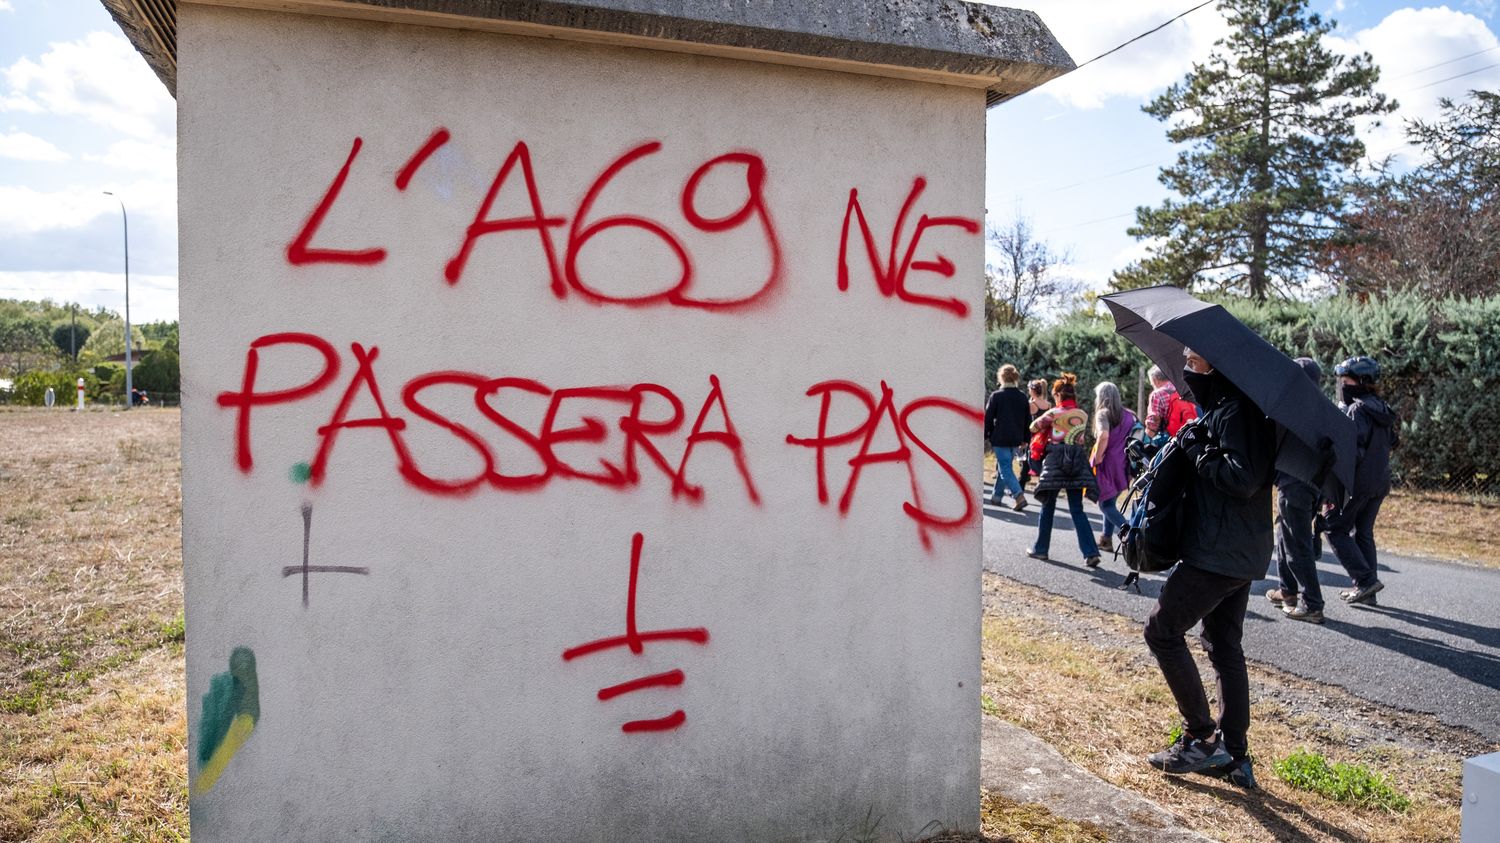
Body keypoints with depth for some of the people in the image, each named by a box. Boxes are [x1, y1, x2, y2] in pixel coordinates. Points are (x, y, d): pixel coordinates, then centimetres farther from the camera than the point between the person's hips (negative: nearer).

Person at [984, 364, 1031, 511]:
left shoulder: (996, 395, -10)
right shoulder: (1022, 396, 5)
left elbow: (988, 418, -7)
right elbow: (1027, 419, 11)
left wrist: (984, 436, 3)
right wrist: (1025, 438, 19)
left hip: (1000, 438, -5)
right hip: (1015, 439, 5)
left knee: (1005, 468, -5)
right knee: (1004, 466, 17)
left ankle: (1019, 496, -21)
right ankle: (996, 496, 24)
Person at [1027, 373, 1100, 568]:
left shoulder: (1054, 413, -7)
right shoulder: (1083, 415, 6)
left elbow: (1034, 427, 3)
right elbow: (1084, 436, 15)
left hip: (1055, 459, -4)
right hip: (1077, 462, 4)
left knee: (1048, 507, 8)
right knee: (1077, 510, 5)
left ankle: (1040, 549, 16)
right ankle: (1091, 552, -4)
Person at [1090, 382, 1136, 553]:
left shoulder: (1103, 413, -9)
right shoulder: (1128, 415, 9)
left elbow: (1103, 436, -26)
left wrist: (1097, 457, -16)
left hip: (1107, 464, -6)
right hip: (1122, 465, 7)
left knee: (1105, 504, 2)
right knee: (1110, 502, 17)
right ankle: (1106, 539, 19)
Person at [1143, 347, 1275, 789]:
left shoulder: (1237, 409, -18)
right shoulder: (1223, 406, 13)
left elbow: (1243, 478, -27)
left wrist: (1195, 448, -16)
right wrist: (1196, 445, 4)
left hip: (1217, 554, -10)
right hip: (1240, 554, 10)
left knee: (1162, 631, 0)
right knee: (1225, 647, 15)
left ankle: (1201, 738, 5)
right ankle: (1235, 756, 23)